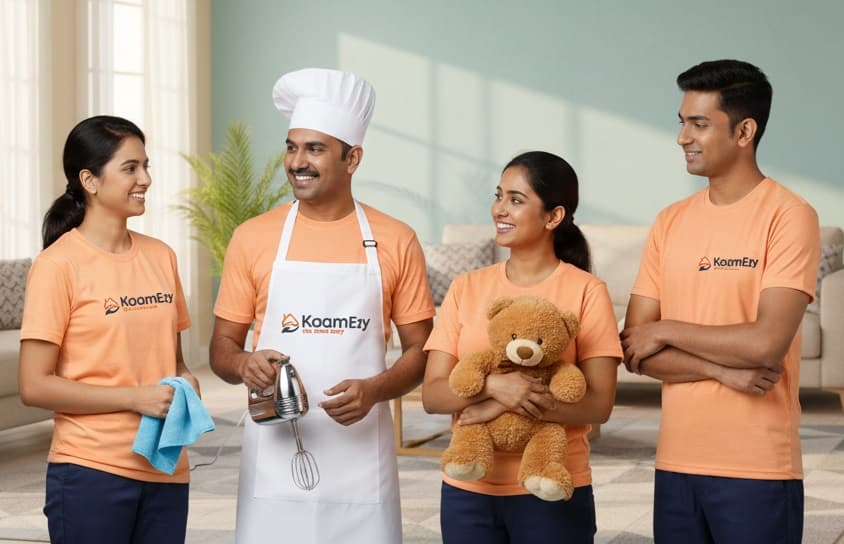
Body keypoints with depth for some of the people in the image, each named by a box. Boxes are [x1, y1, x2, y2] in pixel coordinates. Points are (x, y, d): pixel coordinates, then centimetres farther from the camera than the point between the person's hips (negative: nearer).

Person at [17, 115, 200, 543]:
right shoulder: (59, 265, -8)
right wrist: (136, 398, -16)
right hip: (92, 471, -5)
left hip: (165, 471, 5)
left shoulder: (160, 256, 8)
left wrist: (185, 384, -3)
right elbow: (34, 386, -11)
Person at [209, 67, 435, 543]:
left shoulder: (396, 241, 2)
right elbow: (222, 347, 8)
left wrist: (372, 390, -14)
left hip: (360, 458, 0)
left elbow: (421, 351, 5)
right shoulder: (253, 238, 3)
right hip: (276, 456, 1)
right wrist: (244, 365, -14)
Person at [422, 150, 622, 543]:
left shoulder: (586, 292, -5)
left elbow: (598, 405, -9)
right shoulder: (466, 288, 4)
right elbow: (433, 395, -1)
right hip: (467, 491, 3)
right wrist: (493, 385, -20)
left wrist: (504, 405, -19)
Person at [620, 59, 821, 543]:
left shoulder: (789, 216, -7)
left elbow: (767, 344, -18)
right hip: (676, 464, 5)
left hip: (758, 469, -5)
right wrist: (724, 370, -11)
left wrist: (666, 330, -6)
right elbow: (634, 349, 4)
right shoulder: (670, 222, 8)